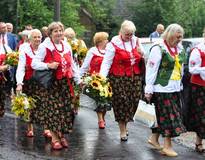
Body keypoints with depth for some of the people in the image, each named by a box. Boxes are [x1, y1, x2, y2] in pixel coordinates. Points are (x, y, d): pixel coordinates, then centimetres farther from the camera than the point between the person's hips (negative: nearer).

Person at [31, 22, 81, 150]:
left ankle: (62, 135, 18)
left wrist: (78, 80, 16)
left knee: (66, 109, 5)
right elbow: (34, 63, -8)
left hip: (65, 83, 5)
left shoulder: (67, 46, 13)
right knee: (53, 109, -6)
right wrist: (48, 66, -22)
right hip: (51, 83, -5)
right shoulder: (45, 46, -6)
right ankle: (55, 138, 3)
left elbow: (72, 65, 20)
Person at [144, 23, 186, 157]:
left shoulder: (180, 49, 11)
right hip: (162, 89, -7)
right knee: (168, 116, -5)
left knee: (162, 116, 12)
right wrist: (149, 89, -11)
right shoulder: (158, 49, -11)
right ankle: (167, 146, 2)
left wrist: (180, 85, 20)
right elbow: (151, 69, -11)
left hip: (175, 89, 7)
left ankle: (154, 138, 28)